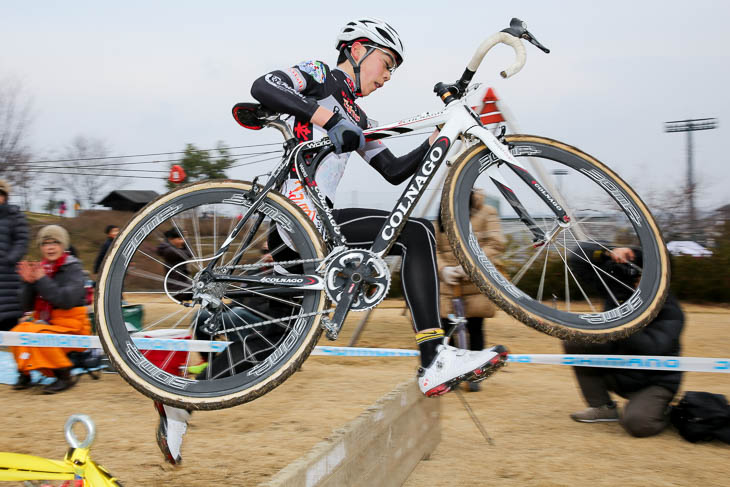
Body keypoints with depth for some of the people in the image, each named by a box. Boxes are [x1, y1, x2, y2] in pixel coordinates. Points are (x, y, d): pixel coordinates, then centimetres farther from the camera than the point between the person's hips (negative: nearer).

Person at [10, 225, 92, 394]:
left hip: (70, 327, -5)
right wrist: (28, 282, -9)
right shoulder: (41, 268, 7)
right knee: (17, 332, -20)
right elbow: (28, 306, 7)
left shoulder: (72, 268, -7)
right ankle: (24, 374, 2)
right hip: (43, 322, 5)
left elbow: (67, 300, -23)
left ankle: (64, 377, -14)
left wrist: (42, 280, -20)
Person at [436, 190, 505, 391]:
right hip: (449, 284, 2)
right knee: (446, 328, -1)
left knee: (475, 328, 2)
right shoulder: (443, 216, 11)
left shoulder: (486, 213, 1)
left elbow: (495, 244, -8)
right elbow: (434, 248, 7)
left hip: (476, 283, -2)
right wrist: (443, 269, -12)